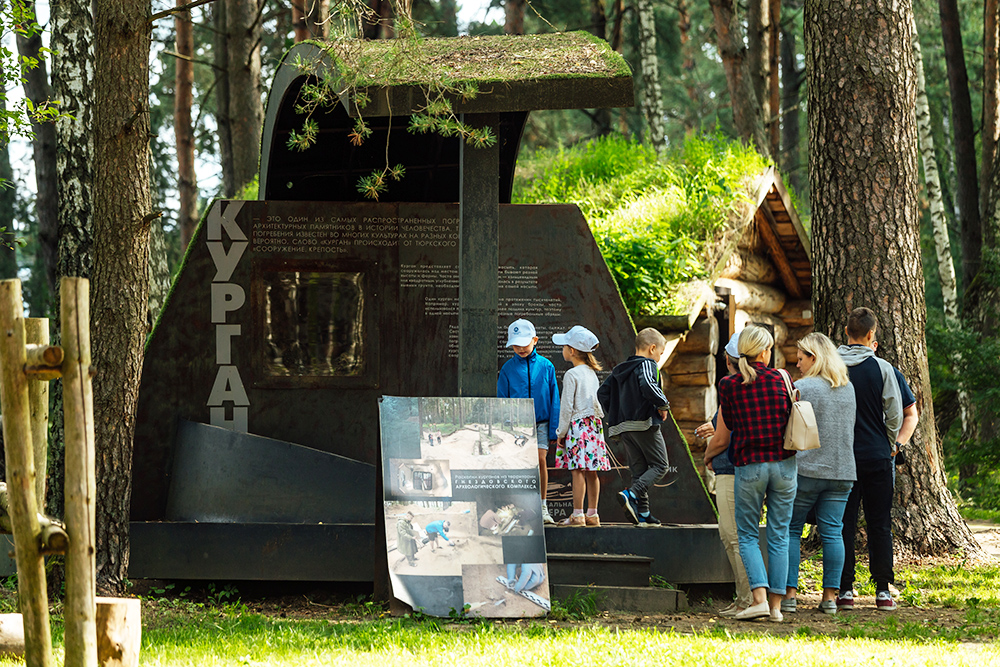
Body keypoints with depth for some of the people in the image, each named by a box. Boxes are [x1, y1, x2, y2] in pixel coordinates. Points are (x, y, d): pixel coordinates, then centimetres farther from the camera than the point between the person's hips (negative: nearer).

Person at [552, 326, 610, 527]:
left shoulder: (571, 375, -10)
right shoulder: (592, 373, 14)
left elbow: (567, 407, -12)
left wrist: (561, 432, -5)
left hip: (577, 425, -8)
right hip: (594, 425, 8)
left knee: (578, 471, -8)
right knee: (591, 472, 8)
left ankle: (577, 515, -10)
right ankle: (592, 514, 10)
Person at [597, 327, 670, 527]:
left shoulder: (620, 369, 18)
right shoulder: (647, 365, -7)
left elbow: (603, 392, 16)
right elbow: (647, 386, -27)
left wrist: (614, 413, 21)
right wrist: (663, 404, -13)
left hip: (624, 428, 8)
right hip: (645, 424, -8)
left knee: (638, 468, 9)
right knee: (659, 465, -2)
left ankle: (643, 513, 1)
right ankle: (631, 495, -23)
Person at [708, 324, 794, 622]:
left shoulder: (729, 386, -3)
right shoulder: (782, 381, -1)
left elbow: (721, 439, 2)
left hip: (749, 466, -1)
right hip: (784, 464, 1)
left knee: (748, 536, 7)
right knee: (778, 535, 8)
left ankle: (760, 598, -11)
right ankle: (776, 605, 5)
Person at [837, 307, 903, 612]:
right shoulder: (881, 368, -7)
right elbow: (895, 414, -2)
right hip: (877, 456, -1)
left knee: (843, 523, 4)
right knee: (879, 524, 5)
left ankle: (845, 589, 1)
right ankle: (883, 590, 5)